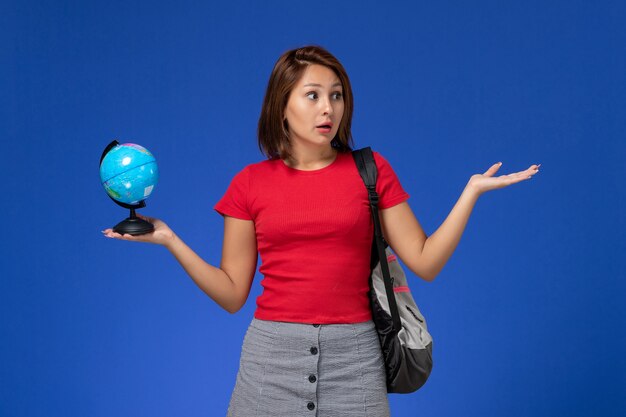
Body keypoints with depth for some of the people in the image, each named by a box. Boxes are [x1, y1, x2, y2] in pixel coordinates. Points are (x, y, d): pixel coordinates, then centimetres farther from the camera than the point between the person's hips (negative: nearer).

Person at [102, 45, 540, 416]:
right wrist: (169, 239, -5)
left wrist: (471, 191, -6)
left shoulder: (371, 171, 2)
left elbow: (425, 262, -1)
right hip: (272, 352, 0)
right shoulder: (250, 183, 3)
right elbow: (232, 294, 3)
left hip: (353, 354, 0)